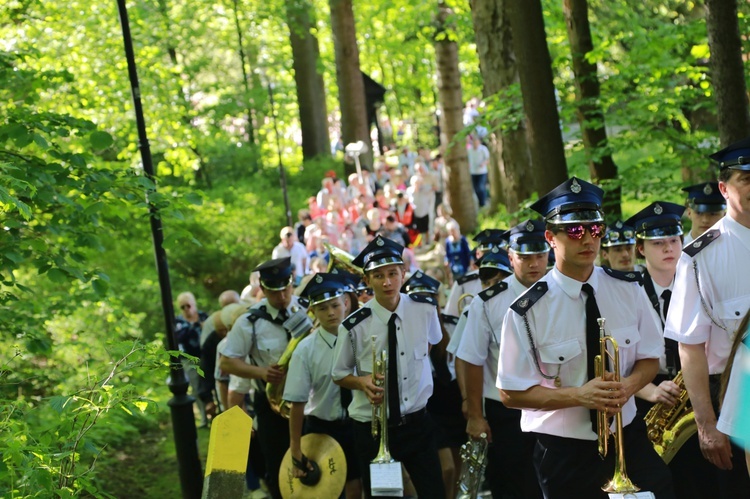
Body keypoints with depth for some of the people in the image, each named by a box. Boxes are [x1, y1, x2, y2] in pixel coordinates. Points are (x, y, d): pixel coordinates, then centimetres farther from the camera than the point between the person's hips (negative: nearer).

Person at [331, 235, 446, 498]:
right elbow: (339, 374, 1)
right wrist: (363, 382, -18)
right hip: (372, 427, -1)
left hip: (416, 421, 1)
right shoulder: (354, 326, -12)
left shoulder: (426, 309, -5)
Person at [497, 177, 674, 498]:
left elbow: (649, 358, 9)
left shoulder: (629, 290, 0)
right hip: (563, 451, -3)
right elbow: (511, 393, -10)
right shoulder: (527, 311, -12)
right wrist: (580, 395, -23)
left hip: (629, 438, 3)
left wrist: (628, 385, -14)